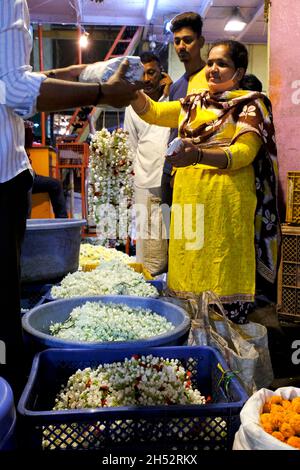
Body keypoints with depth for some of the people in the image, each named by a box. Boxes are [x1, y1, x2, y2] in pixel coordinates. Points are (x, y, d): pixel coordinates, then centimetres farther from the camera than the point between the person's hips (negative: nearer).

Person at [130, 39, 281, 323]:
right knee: (188, 270, 4)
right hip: (188, 197, 5)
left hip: (225, 199, -5)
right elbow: (152, 112, 13)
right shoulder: (192, 105, 21)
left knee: (223, 276, -7)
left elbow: (244, 152, -11)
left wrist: (198, 155, -27)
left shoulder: (250, 104, 4)